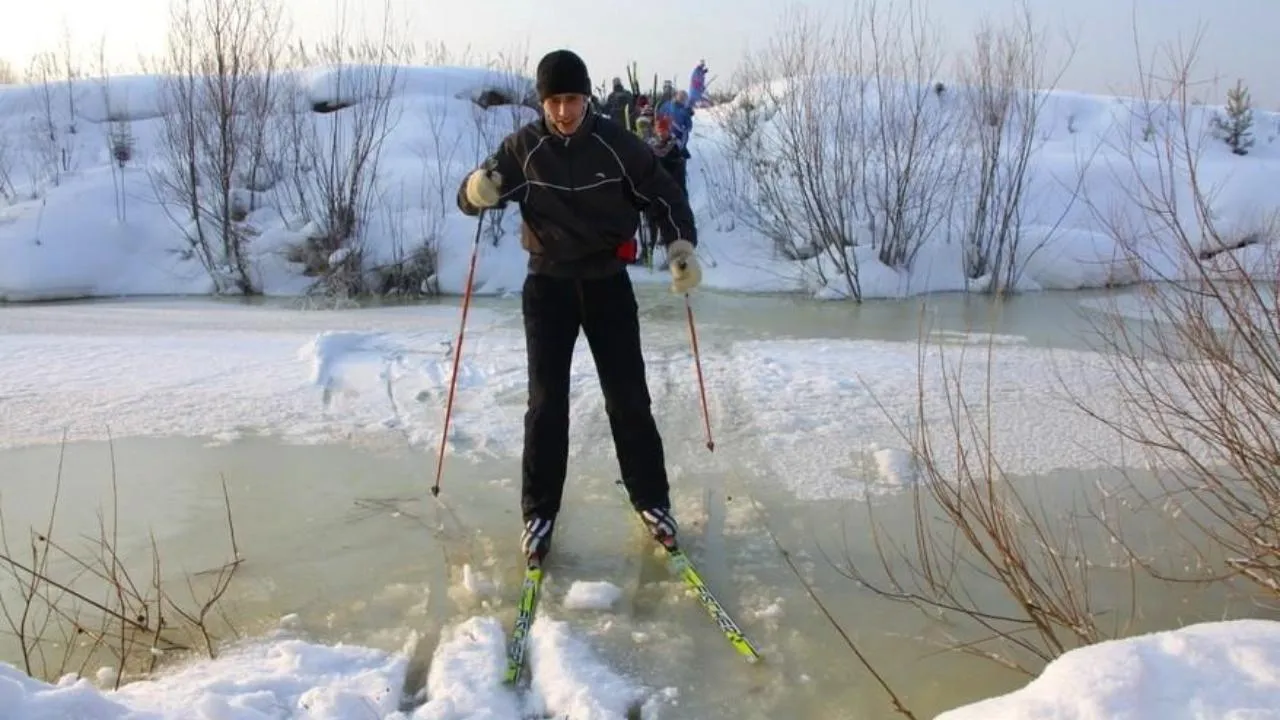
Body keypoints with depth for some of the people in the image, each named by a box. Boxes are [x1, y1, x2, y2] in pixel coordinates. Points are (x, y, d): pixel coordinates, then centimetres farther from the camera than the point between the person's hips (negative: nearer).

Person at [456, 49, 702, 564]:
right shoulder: (523, 148, -5)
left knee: (629, 397, 3)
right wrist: (477, 190, -27)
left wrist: (681, 246, -16)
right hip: (548, 284, 0)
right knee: (546, 401, 0)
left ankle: (652, 501, 19)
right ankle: (539, 513, 12)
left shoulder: (617, 144, -7)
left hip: (608, 281, 0)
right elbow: (472, 198, -2)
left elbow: (663, 195, 1)